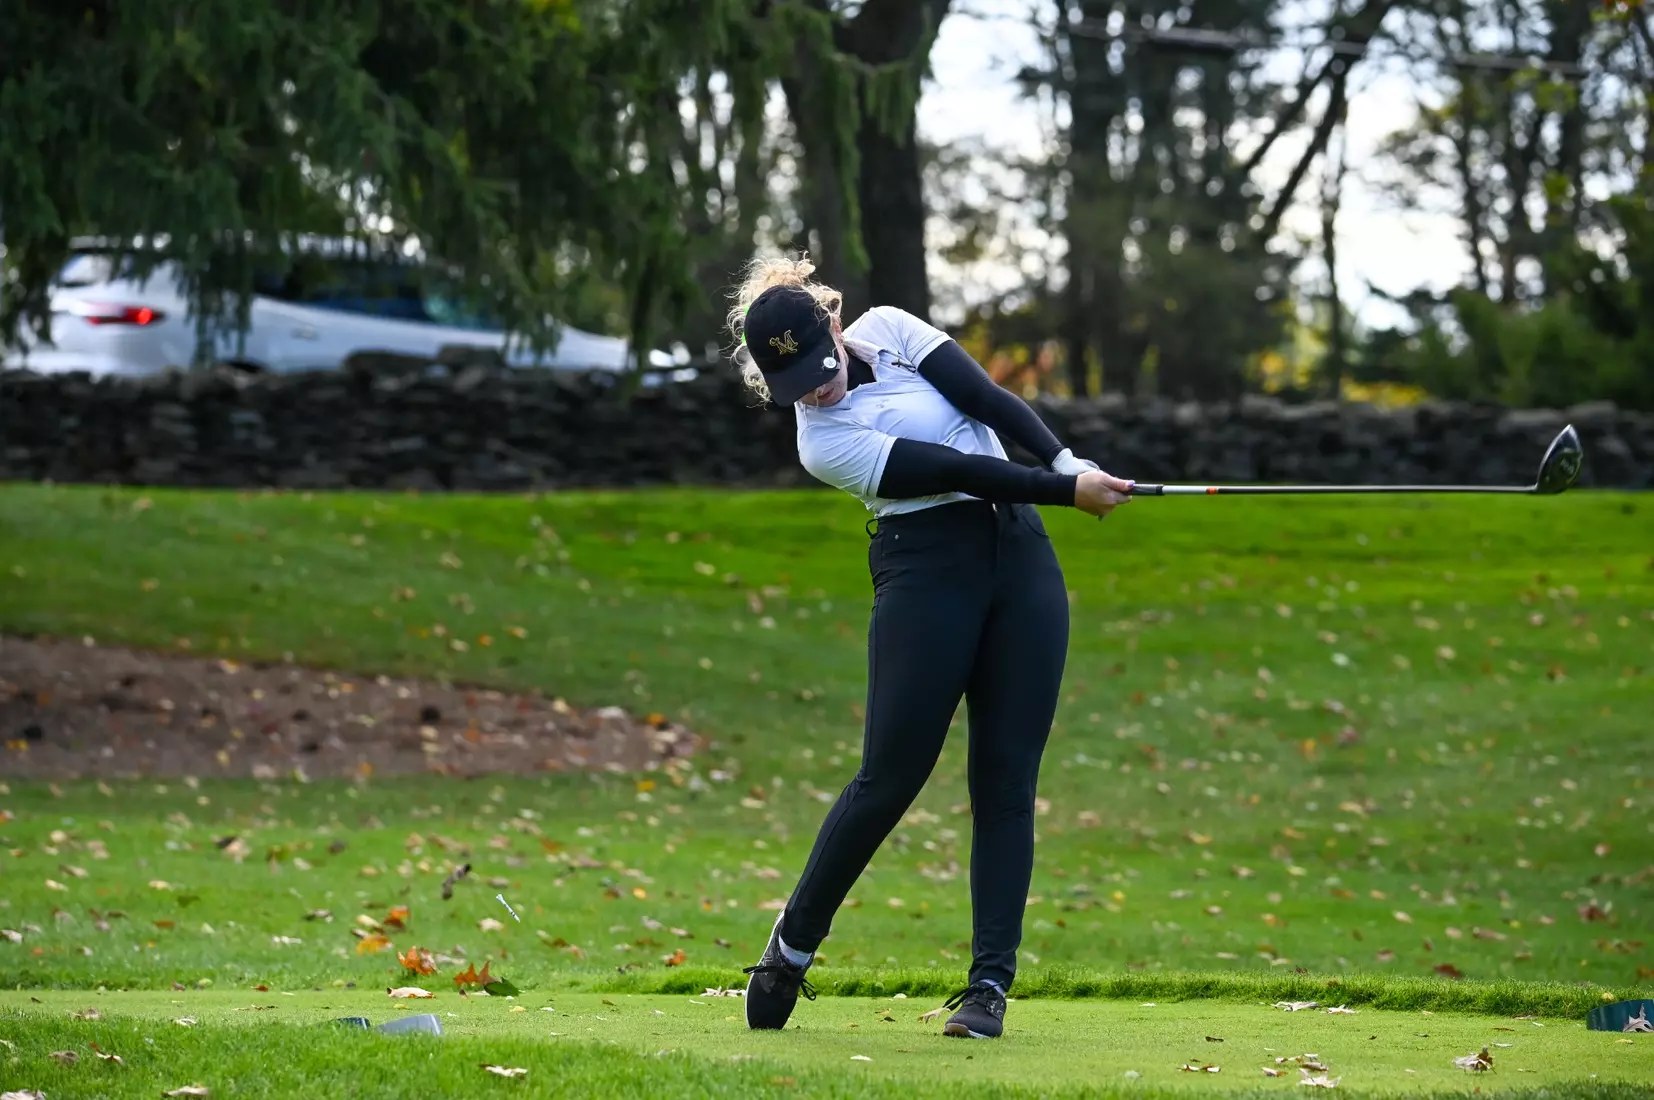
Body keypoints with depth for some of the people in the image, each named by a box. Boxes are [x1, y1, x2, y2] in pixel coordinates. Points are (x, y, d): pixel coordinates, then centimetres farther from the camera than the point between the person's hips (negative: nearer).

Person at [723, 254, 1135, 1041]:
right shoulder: (822, 442, -10)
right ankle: (791, 947, 11)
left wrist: (1068, 461, -15)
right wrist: (1068, 492, -19)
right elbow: (957, 470, -15)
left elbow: (987, 401, -1)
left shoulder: (885, 329, 6)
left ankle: (991, 983, -2)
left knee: (1008, 778, -2)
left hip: (1021, 552, 5)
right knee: (890, 777, -8)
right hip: (927, 570, -5)